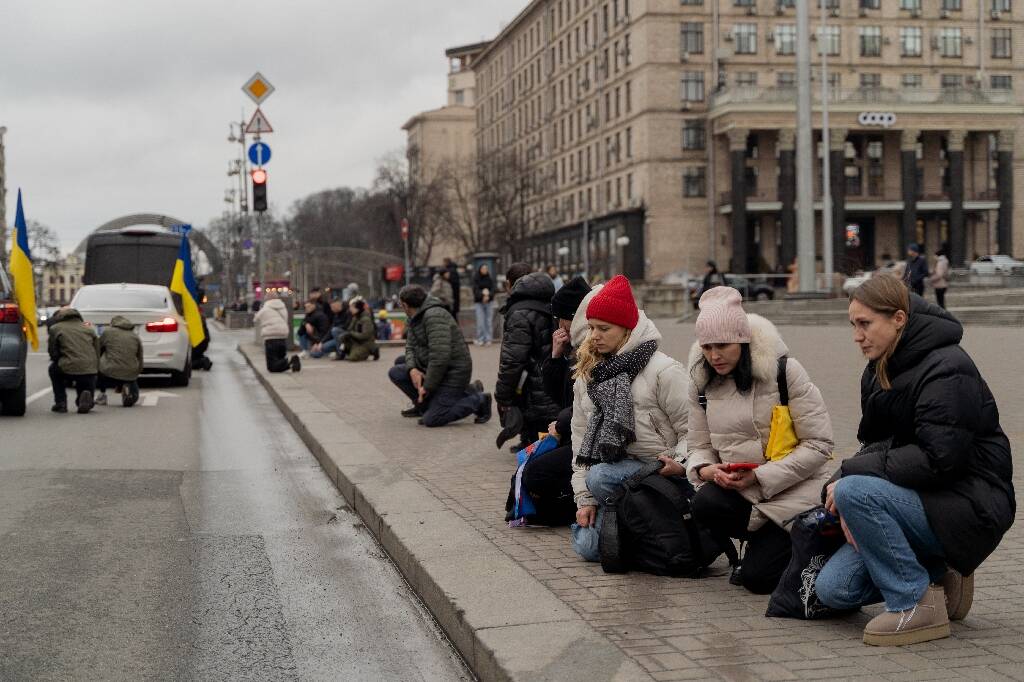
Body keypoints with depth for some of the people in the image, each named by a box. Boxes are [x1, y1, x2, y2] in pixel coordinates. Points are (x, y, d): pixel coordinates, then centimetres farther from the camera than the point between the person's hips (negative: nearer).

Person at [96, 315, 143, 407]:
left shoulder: (108, 332, 7)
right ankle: (127, 388, -6)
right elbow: (140, 362, 16)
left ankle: (102, 395, 21)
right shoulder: (135, 336, 14)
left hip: (110, 373, -3)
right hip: (130, 376, 3)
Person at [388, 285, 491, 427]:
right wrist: (412, 369, -9)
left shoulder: (434, 316, -22)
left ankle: (478, 401, -2)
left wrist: (427, 386, -23)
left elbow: (440, 356, -29)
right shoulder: (416, 318, 11)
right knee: (395, 373, 3)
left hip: (452, 373, -9)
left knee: (431, 420, -16)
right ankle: (423, 404, 18)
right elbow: (410, 346, 13)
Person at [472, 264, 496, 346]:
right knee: (480, 321, -9)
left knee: (489, 321, -2)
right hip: (479, 302, -2)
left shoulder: (490, 279, 7)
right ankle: (480, 339, -4)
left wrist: (488, 295, -18)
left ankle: (488, 339, 2)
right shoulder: (475, 279, 2)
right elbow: (475, 290, -6)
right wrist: (482, 295, -21)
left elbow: (493, 289, 1)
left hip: (489, 302, 2)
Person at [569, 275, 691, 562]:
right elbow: (581, 438, 11)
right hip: (614, 468, 6)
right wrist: (584, 498, 4)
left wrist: (680, 463, -28)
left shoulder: (663, 370, -7)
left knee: (601, 476, -32)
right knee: (587, 546, -11)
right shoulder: (586, 376, 12)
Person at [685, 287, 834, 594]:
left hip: (794, 489, -5)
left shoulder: (784, 371, -14)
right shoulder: (702, 382, 2)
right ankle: (764, 540, 4)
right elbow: (699, 445, 8)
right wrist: (705, 469, -17)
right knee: (705, 505, -29)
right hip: (738, 489, 5)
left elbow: (818, 444, -14)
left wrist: (759, 476, -22)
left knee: (758, 578, -16)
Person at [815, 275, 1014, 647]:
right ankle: (938, 578, 15)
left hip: (969, 508, -8)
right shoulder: (879, 371, 8)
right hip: (924, 501, 8)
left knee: (855, 491, -31)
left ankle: (918, 605, -16)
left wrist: (849, 474, -22)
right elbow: (876, 445, 9)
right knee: (832, 589, -4)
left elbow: (937, 458, -26)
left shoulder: (947, 369, -19)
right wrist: (841, 480, -13)